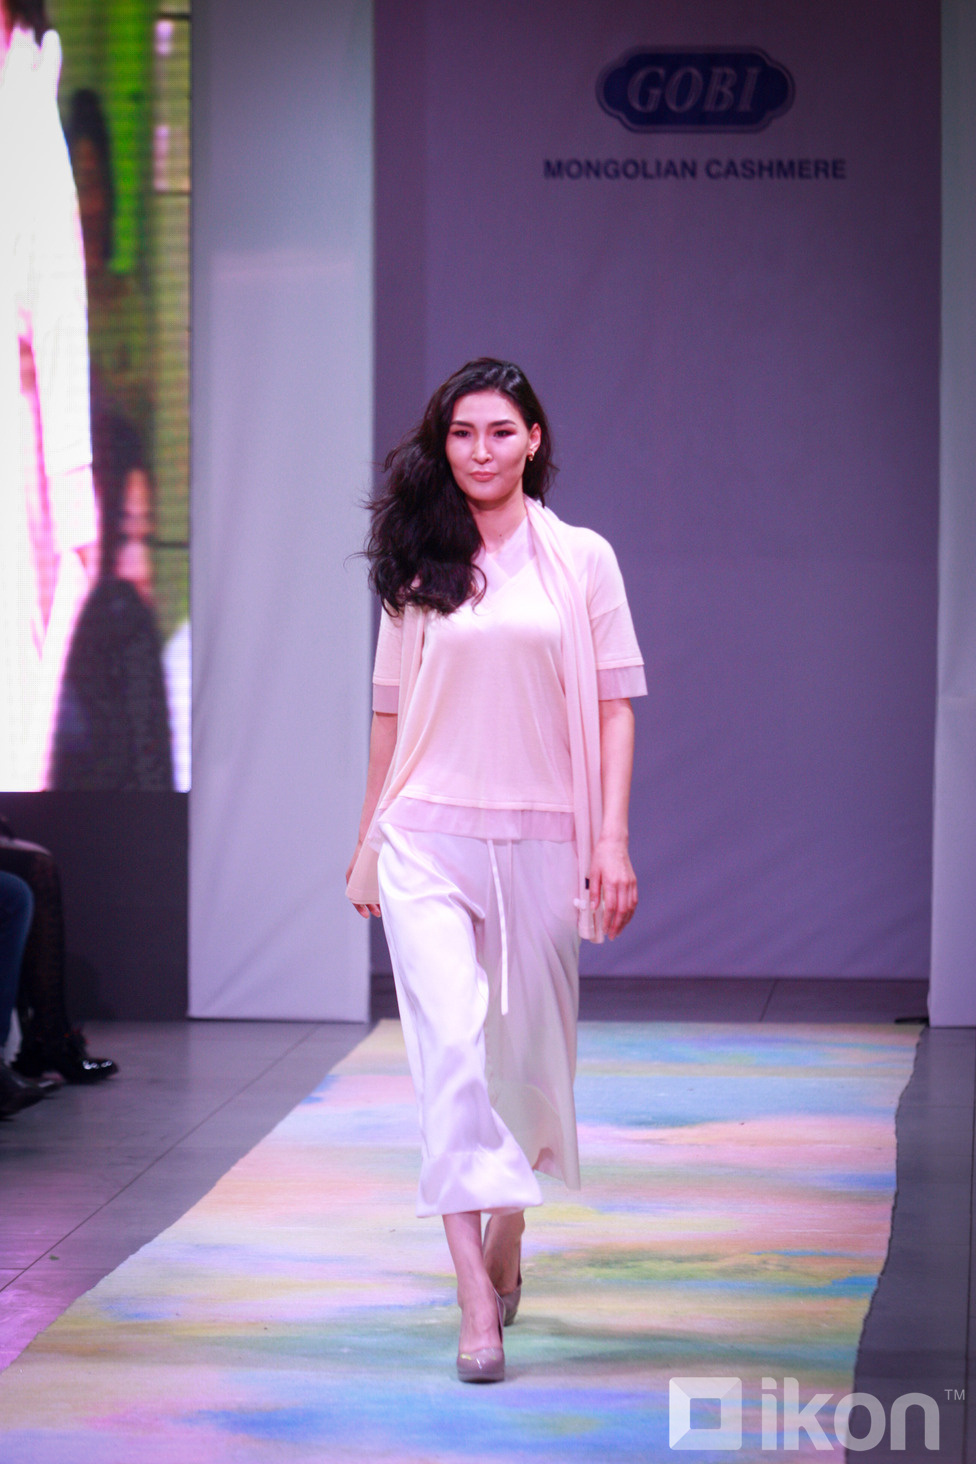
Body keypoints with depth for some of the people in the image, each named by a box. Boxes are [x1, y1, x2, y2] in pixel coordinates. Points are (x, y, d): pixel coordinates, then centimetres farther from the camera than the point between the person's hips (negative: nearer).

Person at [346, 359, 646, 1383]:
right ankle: (478, 1304, -16)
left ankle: (508, 1244, 35)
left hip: (541, 839, 0)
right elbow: (390, 713, 14)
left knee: (528, 1054, 10)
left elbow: (614, 709, 3)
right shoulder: (418, 570, 8)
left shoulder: (582, 561, 5)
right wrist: (368, 842, 14)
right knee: (452, 1047, -13)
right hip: (428, 839, 0)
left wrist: (613, 841, -5)